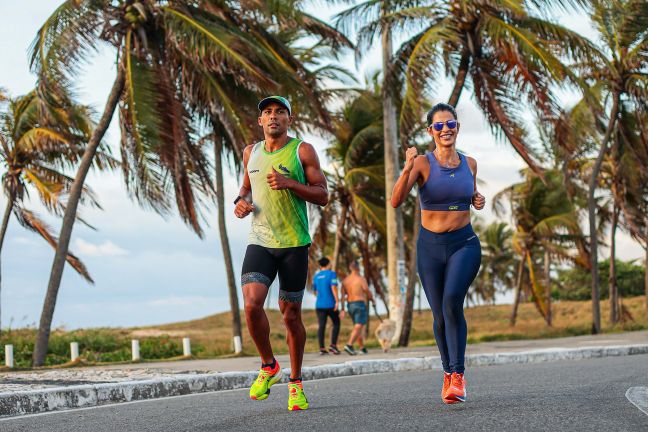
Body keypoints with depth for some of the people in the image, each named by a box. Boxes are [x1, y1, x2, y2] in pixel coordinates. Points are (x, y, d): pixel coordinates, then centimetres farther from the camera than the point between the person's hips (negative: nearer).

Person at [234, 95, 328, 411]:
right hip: (259, 242, 2)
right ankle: (268, 366, 6)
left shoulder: (302, 151, -1)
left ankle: (296, 382, 20)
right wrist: (241, 201, 5)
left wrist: (288, 183, -18)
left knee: (291, 314, 3)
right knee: (252, 305, -18)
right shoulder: (251, 153, 11)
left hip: (294, 244, -2)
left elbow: (323, 196, -4)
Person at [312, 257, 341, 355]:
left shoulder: (316, 276, 12)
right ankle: (333, 345, -2)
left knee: (321, 326, 0)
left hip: (319, 305, 4)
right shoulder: (332, 274, -4)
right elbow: (334, 287, -16)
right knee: (336, 323, 10)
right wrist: (337, 301, -18)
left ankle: (322, 348, -8)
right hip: (330, 304, -4)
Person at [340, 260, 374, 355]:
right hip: (360, 304, -7)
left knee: (359, 326, 17)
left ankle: (362, 348, 18)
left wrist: (342, 310, 3)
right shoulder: (361, 279, -9)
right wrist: (372, 299, 14)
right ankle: (349, 345, -27)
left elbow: (343, 296, 4)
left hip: (350, 305, 7)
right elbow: (368, 292, -7)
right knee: (358, 327, -11)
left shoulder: (345, 280, 8)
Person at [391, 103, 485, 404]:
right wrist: (407, 168, -35)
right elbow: (396, 201, -20)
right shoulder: (422, 163, -7)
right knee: (440, 315, 6)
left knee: (452, 301, -24)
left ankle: (458, 374, -17)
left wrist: (478, 201, 1)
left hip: (464, 244, 0)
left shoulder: (470, 164, 5)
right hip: (430, 246, 0)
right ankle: (448, 373, 28)